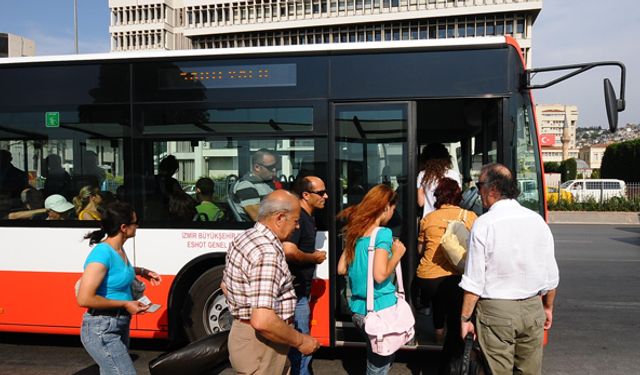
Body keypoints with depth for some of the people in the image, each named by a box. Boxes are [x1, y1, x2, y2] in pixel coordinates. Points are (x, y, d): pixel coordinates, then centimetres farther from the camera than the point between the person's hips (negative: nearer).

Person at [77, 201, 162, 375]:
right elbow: (84, 299, -26)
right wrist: (124, 304, -20)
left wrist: (141, 271, 14)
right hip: (102, 329, -9)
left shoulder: (119, 249, 4)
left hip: (120, 326, 9)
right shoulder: (102, 253, -22)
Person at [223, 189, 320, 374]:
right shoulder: (267, 253, -26)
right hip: (260, 345, -9)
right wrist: (300, 341, -18)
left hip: (242, 333, 9)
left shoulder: (244, 238, 4)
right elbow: (262, 321, -32)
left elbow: (226, 286, 17)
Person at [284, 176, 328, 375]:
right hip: (295, 293, -10)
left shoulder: (308, 217, 12)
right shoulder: (297, 216, -19)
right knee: (301, 349, -1)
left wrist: (314, 256, 9)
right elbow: (289, 251, -32)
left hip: (301, 290, 10)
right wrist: (315, 257, -17)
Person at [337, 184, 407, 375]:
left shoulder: (355, 232, 7)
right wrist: (397, 254, -9)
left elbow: (341, 269, 11)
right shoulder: (383, 233, -15)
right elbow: (380, 275, -23)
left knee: (374, 358, 25)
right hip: (380, 310, -7)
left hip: (358, 309, 7)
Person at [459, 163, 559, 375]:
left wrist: (465, 318, -4)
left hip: (496, 310, -5)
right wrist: (548, 307, 21)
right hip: (532, 309, 5)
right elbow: (551, 276, 7)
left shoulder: (484, 224, -13)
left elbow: (474, 281, -14)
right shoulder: (537, 220, 1)